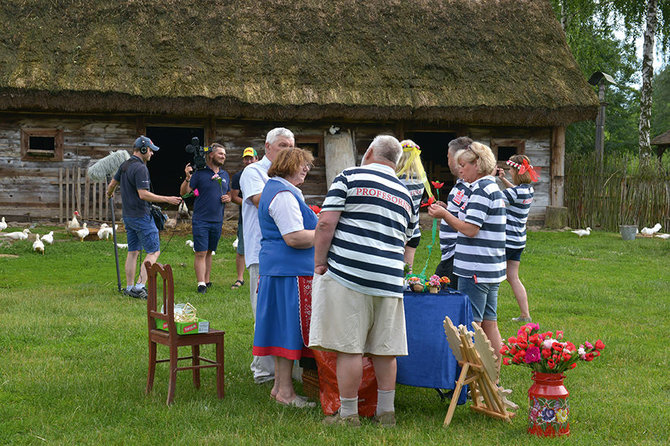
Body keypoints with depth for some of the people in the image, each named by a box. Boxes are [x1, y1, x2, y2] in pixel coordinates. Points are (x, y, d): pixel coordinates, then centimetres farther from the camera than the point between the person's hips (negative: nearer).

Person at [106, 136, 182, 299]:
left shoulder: (125, 166, 11)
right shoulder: (140, 168, -18)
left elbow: (112, 183, 24)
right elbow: (143, 194, -24)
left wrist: (109, 193, 47)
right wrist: (167, 199, -22)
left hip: (128, 216, 9)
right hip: (141, 216, -9)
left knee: (133, 252, 13)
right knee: (154, 251, -5)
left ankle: (129, 287, 15)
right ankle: (140, 285, -13)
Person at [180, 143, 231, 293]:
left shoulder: (225, 175, 13)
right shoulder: (199, 173, -4)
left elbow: (229, 194, 25)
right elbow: (183, 192, -6)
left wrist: (228, 198, 2)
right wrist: (187, 178, -23)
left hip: (217, 220, 5)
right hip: (200, 220, -5)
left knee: (209, 252, 13)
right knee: (200, 253, -7)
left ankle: (207, 281, 21)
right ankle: (201, 284, -9)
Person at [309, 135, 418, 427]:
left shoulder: (349, 178, 2)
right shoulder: (405, 193, 19)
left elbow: (326, 223, -7)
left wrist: (319, 263, 1)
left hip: (347, 275, -5)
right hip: (389, 280, 5)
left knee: (349, 348, -1)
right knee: (384, 349, 10)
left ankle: (348, 414, 4)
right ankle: (386, 412, 17)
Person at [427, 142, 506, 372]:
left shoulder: (482, 190, -15)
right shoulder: (493, 188, 16)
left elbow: (470, 230, -20)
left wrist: (445, 215, -8)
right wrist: (449, 214, 15)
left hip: (476, 271, -10)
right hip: (491, 270, 10)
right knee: (489, 325, 11)